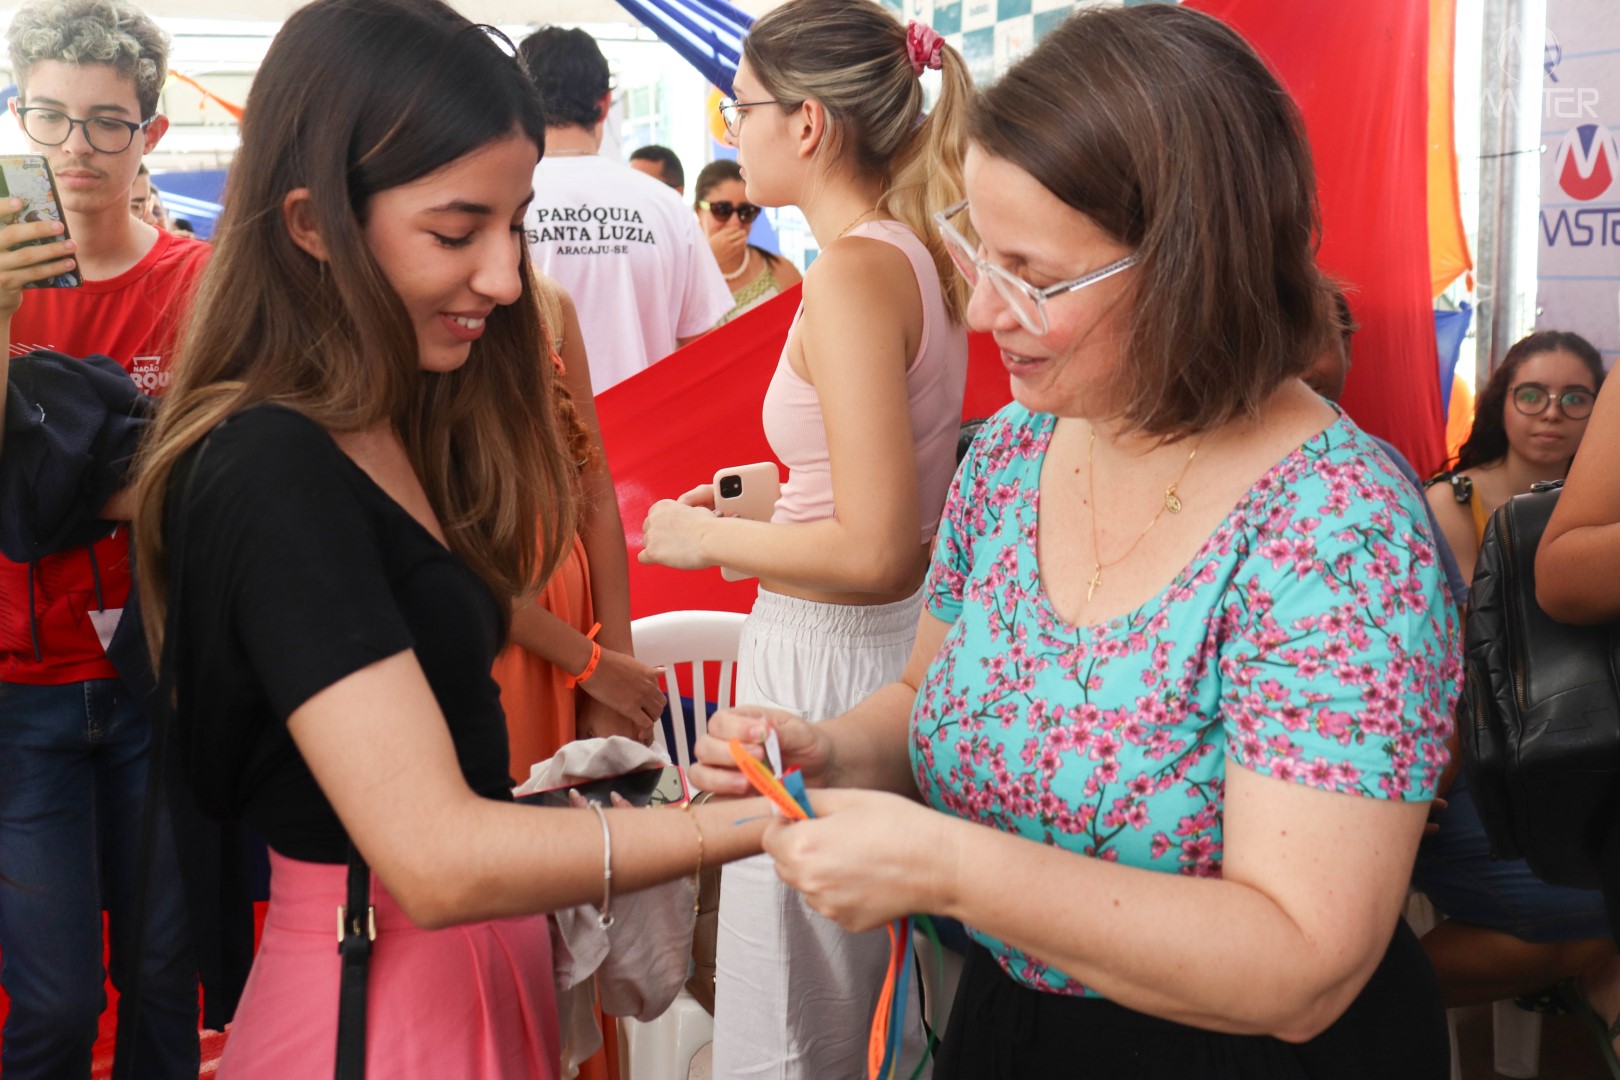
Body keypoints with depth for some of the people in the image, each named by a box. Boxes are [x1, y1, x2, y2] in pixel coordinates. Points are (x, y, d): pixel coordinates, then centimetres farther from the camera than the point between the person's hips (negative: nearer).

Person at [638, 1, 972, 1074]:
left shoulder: (852, 275, -20)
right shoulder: (921, 255, 7)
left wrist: (708, 538, -12)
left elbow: (877, 553, -25)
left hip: (830, 661, -9)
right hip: (904, 648, 9)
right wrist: (776, 494, 18)